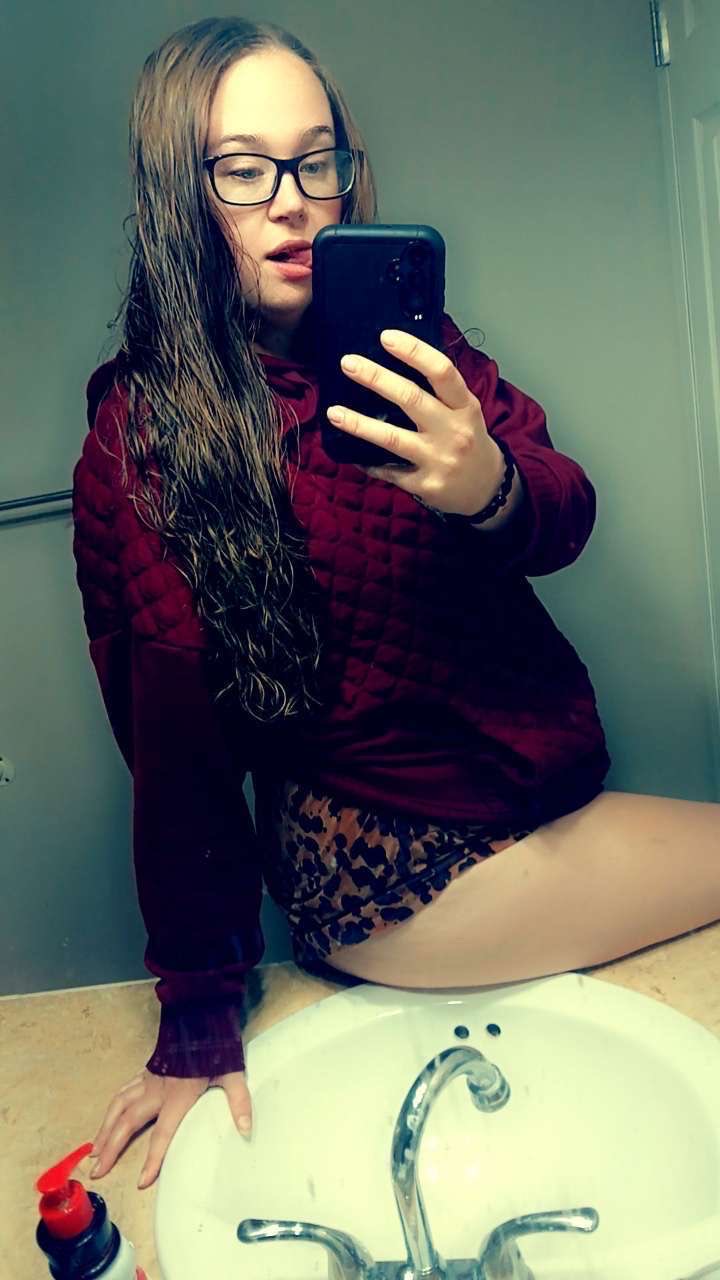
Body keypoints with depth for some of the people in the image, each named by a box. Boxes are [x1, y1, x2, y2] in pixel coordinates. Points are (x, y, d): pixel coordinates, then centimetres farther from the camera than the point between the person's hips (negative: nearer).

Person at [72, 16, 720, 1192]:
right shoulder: (142, 431, -12)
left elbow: (566, 518, -9)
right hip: (391, 861, -4)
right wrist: (198, 1023, -5)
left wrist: (491, 485, -34)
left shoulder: (400, 336, 1)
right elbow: (178, 742, -12)